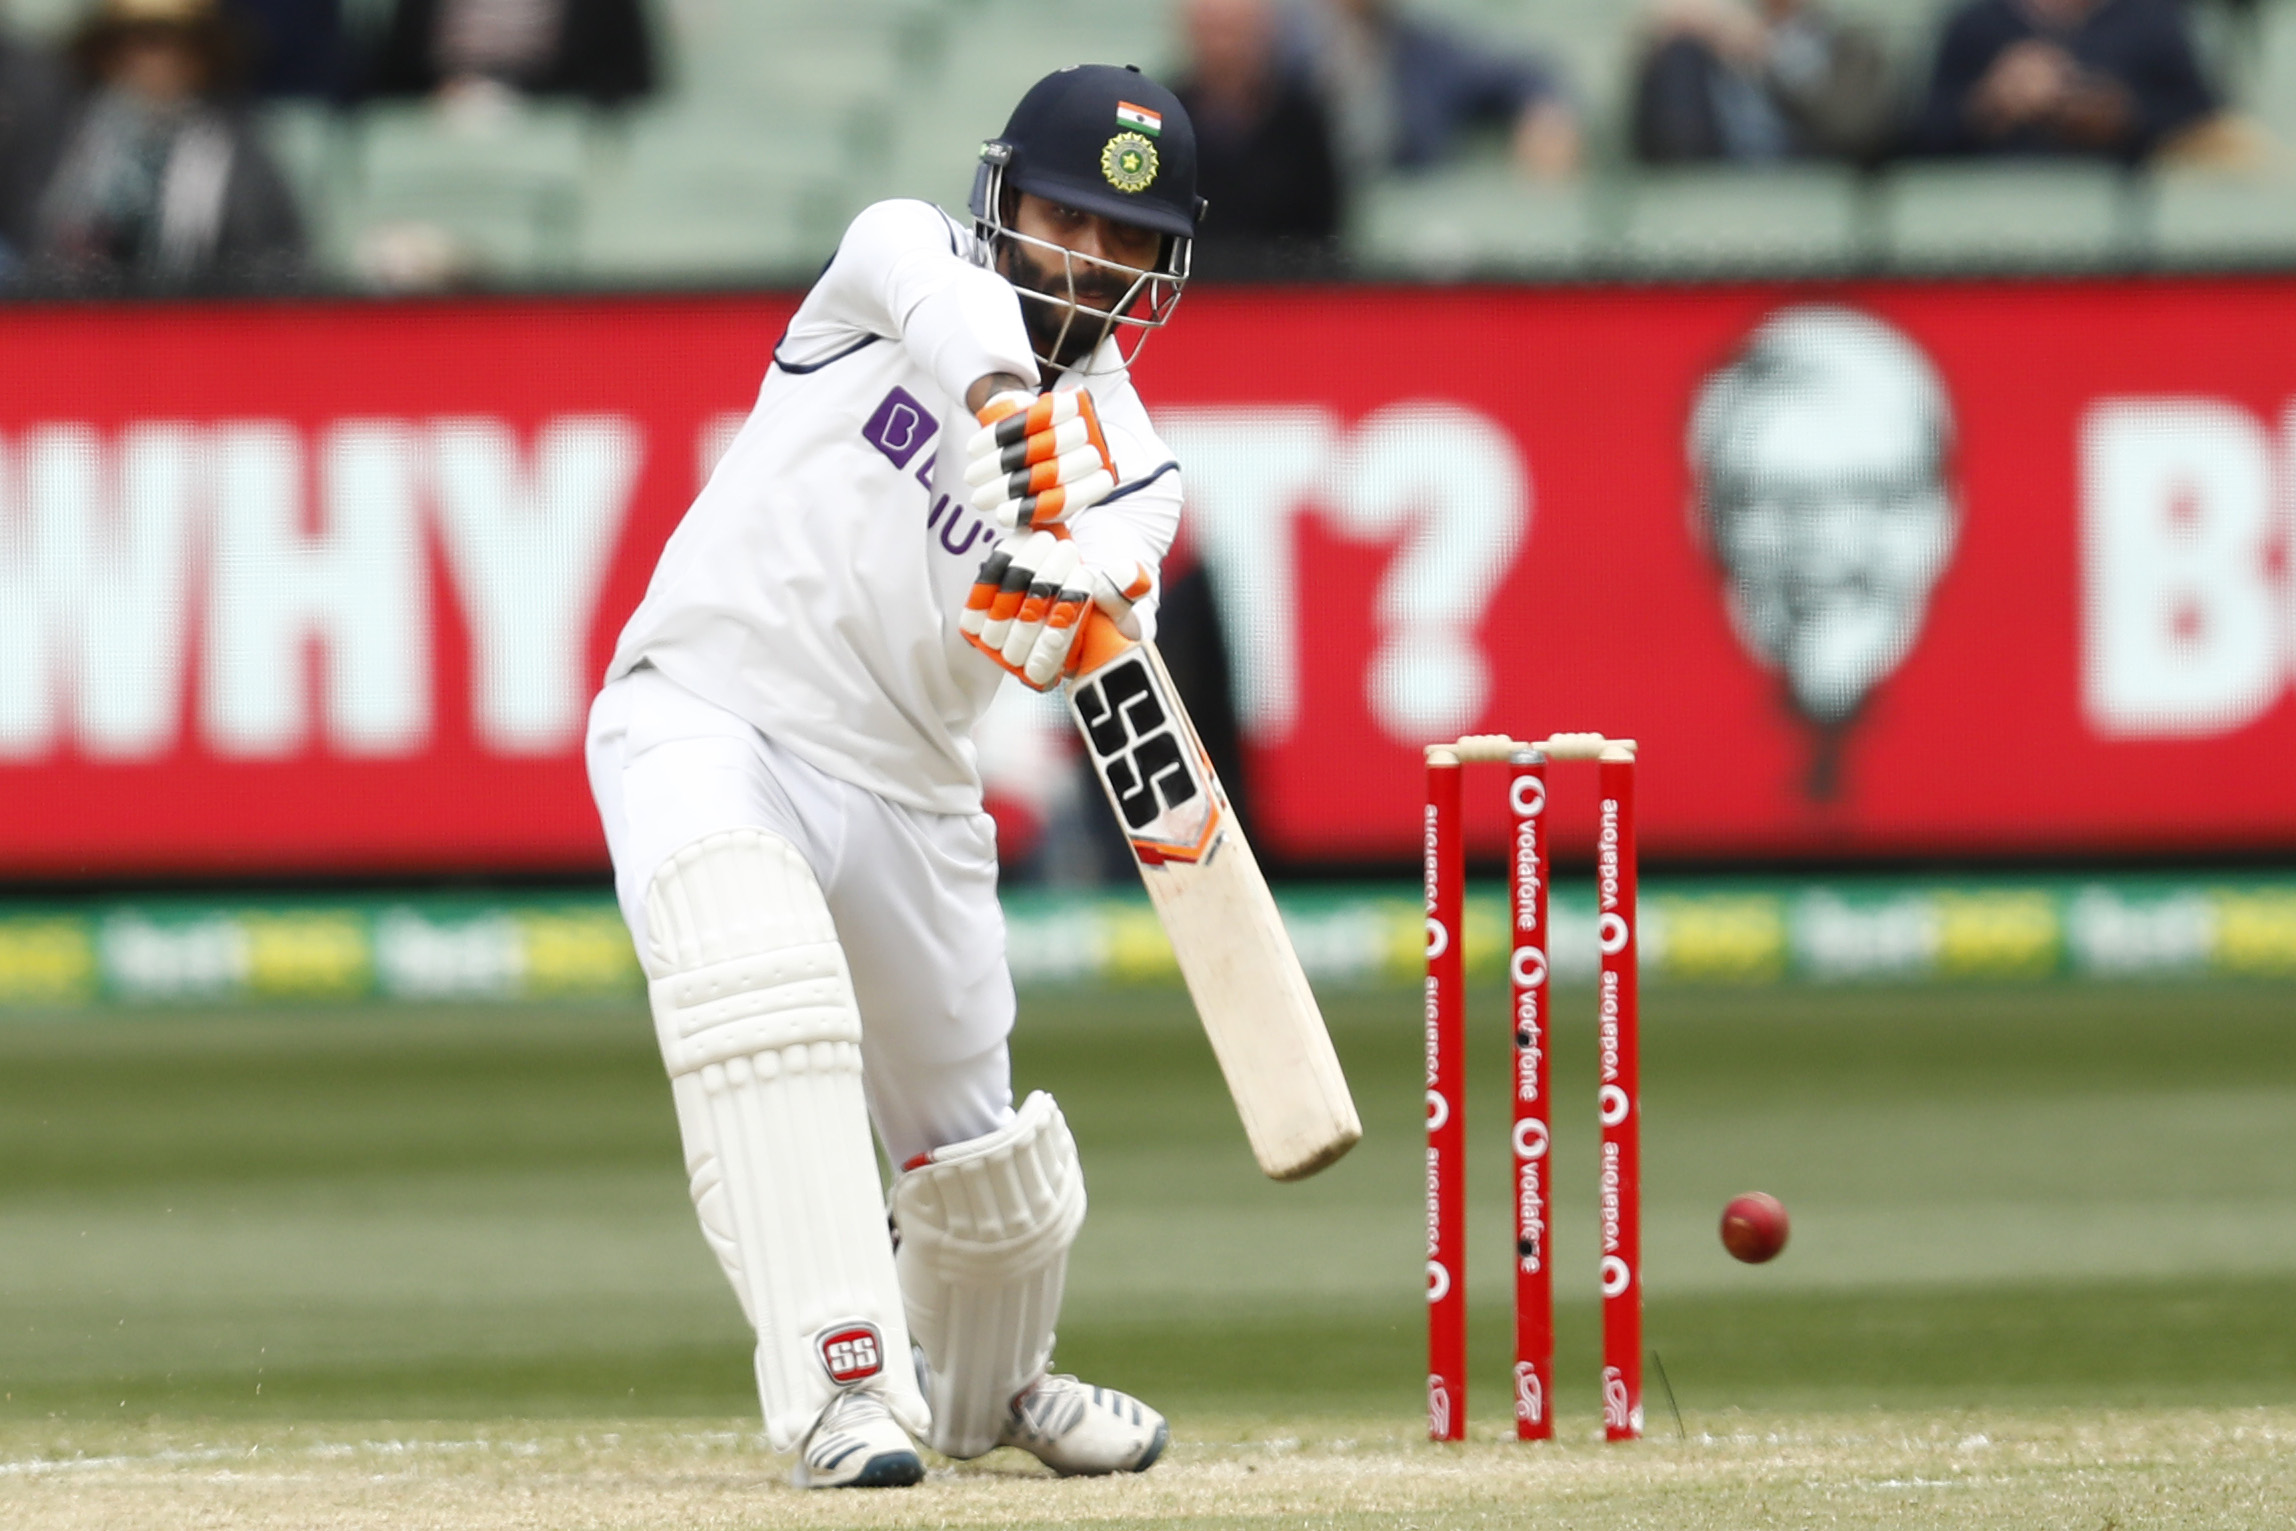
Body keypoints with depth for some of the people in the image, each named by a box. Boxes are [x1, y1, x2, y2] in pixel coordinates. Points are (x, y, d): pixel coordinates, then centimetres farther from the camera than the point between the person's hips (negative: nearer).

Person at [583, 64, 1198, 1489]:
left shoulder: (1127, 466, 4)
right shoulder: (903, 257, 0)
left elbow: (1053, 650, -18)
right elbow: (937, 291, -27)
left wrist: (1062, 611, -42)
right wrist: (1003, 395, -49)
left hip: (901, 788, 4)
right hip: (705, 718, -4)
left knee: (981, 1158, 11)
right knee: (764, 995, -32)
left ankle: (989, 1387, 44)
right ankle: (845, 1381, -37)